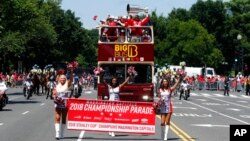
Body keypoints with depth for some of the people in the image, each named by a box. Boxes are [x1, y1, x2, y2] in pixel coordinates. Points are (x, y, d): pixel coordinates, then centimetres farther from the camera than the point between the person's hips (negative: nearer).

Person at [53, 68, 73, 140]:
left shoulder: (67, 85, 1)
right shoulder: (56, 86, 7)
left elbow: (71, 79, -14)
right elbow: (54, 93, 7)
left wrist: (71, 72, -28)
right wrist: (55, 97, -16)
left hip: (65, 104, -1)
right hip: (58, 104, 1)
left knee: (64, 119, 7)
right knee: (57, 118, -9)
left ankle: (61, 134, 16)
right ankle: (57, 134, -15)